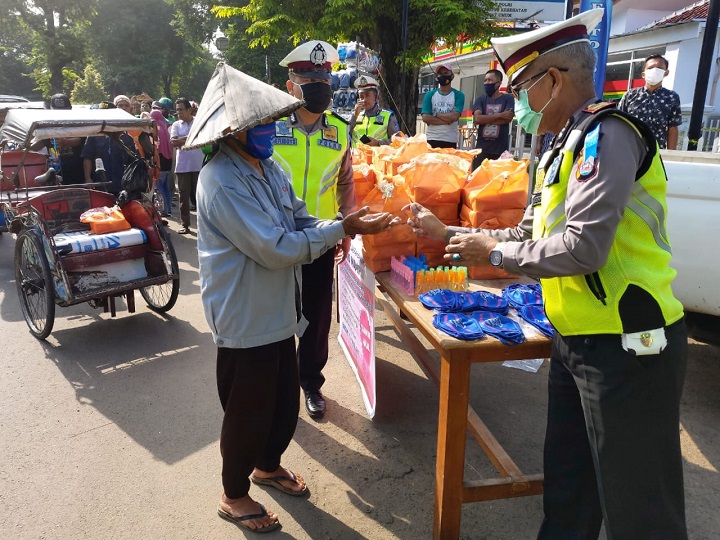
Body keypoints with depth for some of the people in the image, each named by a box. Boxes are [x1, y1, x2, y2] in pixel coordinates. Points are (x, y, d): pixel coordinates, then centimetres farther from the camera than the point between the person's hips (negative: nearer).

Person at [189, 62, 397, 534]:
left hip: (278, 312, 8)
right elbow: (277, 248, -28)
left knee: (285, 402, 22)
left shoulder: (268, 166, 5)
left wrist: (343, 226, -12)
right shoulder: (222, 182, -24)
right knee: (248, 411, 10)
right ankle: (234, 496, 35)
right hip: (247, 320, -8)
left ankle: (268, 465, 49)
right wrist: (341, 229, -21)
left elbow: (300, 220, 8)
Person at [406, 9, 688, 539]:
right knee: (567, 485, 22)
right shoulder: (565, 148, 14)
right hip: (576, 342, 9)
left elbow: (582, 248, -26)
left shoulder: (606, 133, -16)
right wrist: (445, 232, 17)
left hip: (626, 347, -9)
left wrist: (495, 252, -12)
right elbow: (528, 236, 18)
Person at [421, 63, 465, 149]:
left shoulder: (458, 95, 2)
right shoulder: (430, 95, 5)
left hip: (450, 140, -1)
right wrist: (447, 120, -12)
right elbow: (426, 118, -8)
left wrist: (435, 115, -7)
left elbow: (454, 116, -13)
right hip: (432, 139, 1)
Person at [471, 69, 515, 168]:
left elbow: (508, 118, -9)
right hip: (482, 148, 2)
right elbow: (477, 118, -8)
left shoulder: (508, 98, 6)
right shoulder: (481, 99, 10)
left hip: (501, 149, -1)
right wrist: (500, 115, -10)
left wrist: (485, 119, -7)